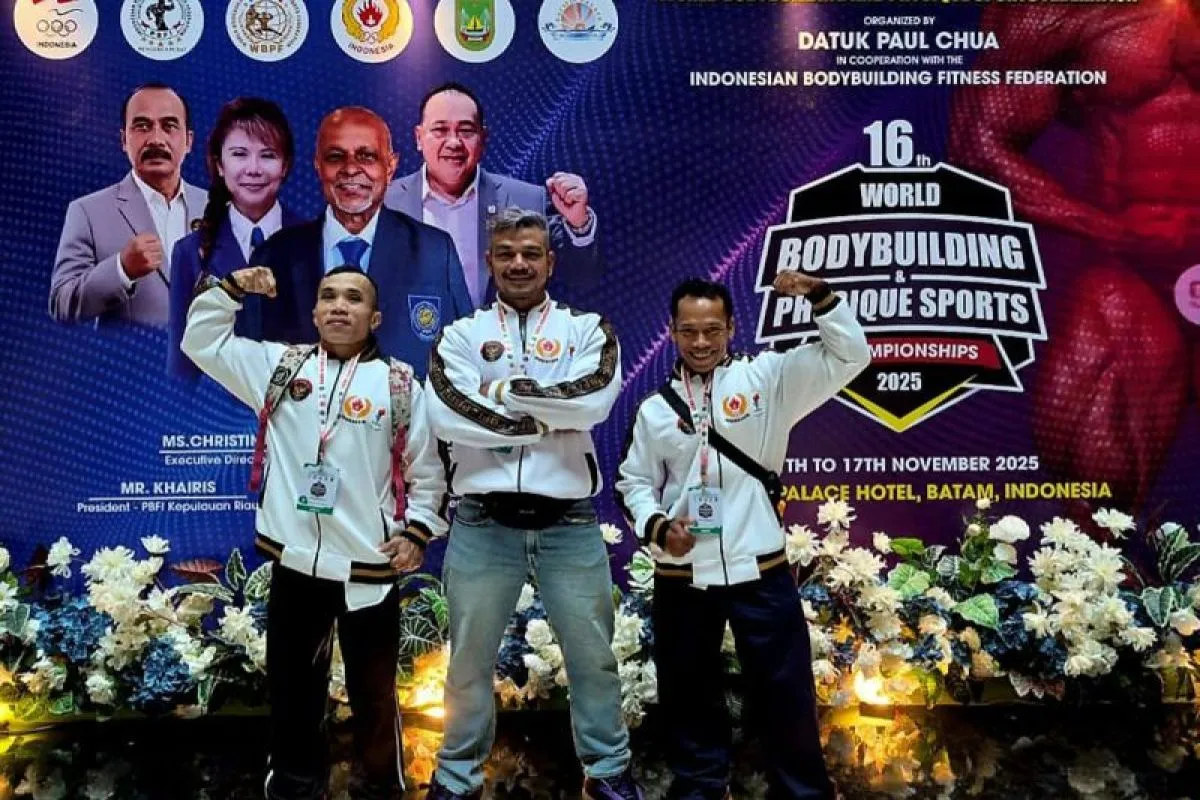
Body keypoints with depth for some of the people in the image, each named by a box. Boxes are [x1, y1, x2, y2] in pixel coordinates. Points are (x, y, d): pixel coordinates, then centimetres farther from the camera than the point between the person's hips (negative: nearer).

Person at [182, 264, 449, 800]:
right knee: (292, 684, 16)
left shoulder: (401, 385, -1)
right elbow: (201, 340, 11)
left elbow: (427, 469, 3)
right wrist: (231, 288, 0)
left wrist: (417, 529, -6)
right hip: (294, 561, 2)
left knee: (373, 690, 12)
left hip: (370, 565, -2)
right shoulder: (279, 366, 5)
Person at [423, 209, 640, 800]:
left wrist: (503, 388, -10)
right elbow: (448, 417, -13)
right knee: (469, 659, 13)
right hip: (482, 525, 1)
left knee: (592, 654, 12)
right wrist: (548, 421, -13)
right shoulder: (461, 335, 6)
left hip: (569, 525, 0)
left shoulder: (587, 329, 5)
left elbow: (593, 401, -15)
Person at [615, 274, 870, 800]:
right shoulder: (656, 409, 6)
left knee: (785, 693, 9)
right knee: (688, 693, 16)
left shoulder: (767, 376, -1)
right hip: (681, 578, 3)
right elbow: (633, 483, 10)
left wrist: (819, 295, -17)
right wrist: (657, 528, -8)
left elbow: (850, 357, -5)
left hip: (759, 571, -2)